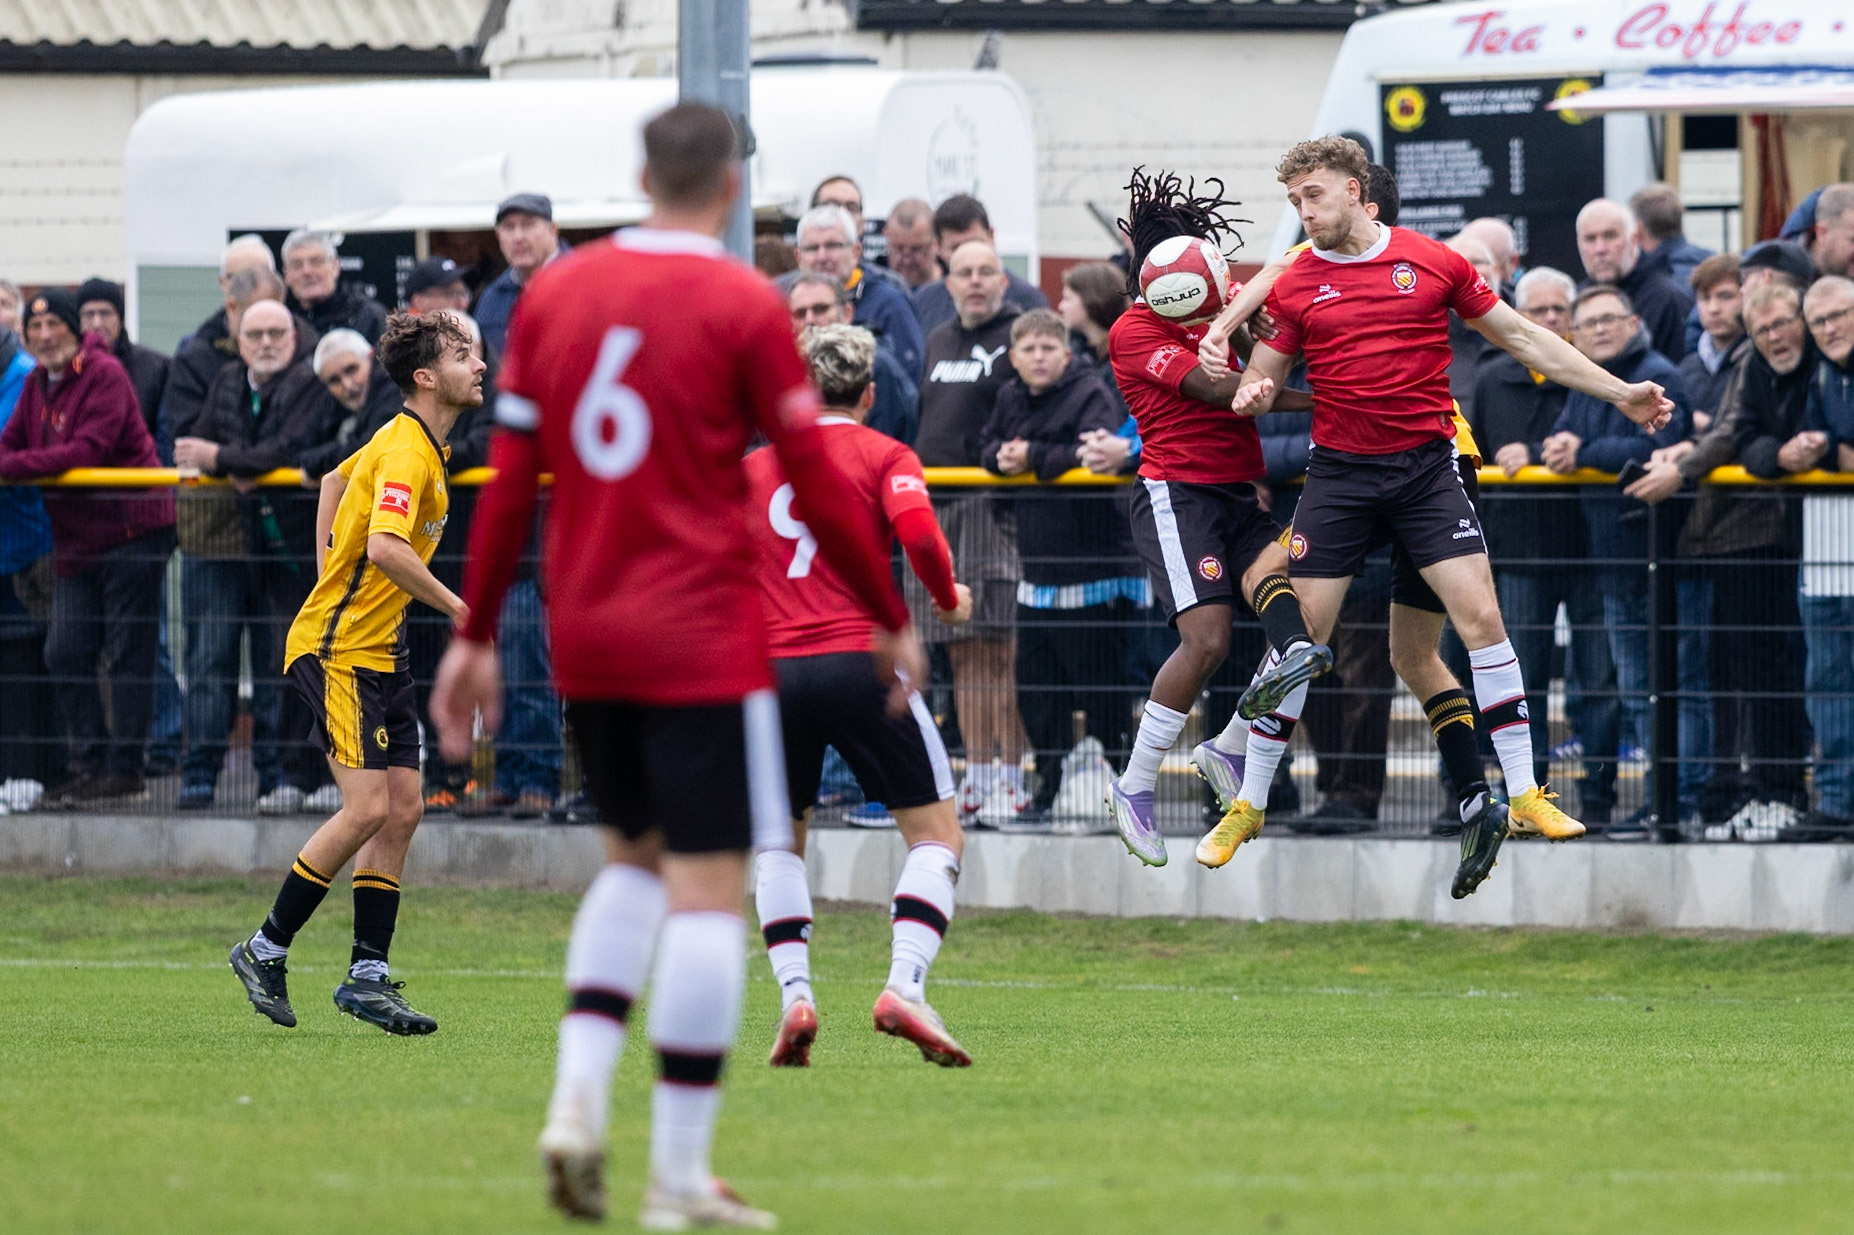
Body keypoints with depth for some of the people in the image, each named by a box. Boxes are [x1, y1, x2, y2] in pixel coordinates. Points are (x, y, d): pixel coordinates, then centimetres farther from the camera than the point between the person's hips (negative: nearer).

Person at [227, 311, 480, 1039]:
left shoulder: (417, 444, 13)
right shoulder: (406, 452, -18)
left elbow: (335, 479, 29)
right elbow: (386, 547, -32)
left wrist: (332, 576, 27)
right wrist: (456, 608, -23)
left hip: (378, 652, 10)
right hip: (337, 650, -10)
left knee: (403, 808, 4)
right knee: (366, 808, -13)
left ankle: (367, 975, 5)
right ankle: (267, 950, -1)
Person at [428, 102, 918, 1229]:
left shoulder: (555, 293, 6)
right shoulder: (743, 306, -8)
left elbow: (511, 481, 7)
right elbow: (818, 489, -7)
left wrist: (477, 636, 13)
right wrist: (894, 622, 4)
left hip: (586, 638, 6)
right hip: (703, 641, -6)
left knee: (636, 860, 22)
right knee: (710, 890, -1)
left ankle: (579, 1096, 3)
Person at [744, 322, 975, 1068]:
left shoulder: (754, 466, 18)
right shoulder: (884, 456, 7)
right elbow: (918, 532, -11)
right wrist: (949, 599, 6)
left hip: (773, 669, 3)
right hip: (859, 662, -3)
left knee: (778, 839, 21)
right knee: (935, 832, 6)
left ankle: (794, 996, 3)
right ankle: (905, 986, -14)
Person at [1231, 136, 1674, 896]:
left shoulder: (1432, 264, 2)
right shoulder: (1294, 285, 4)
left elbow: (1520, 337, 8)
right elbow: (1260, 377, 10)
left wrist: (1618, 392, 6)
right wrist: (1252, 395, -16)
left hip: (1426, 464, -1)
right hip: (1340, 471, 1)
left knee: (1479, 615, -12)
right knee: (1302, 633, -1)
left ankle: (1522, 796, -7)